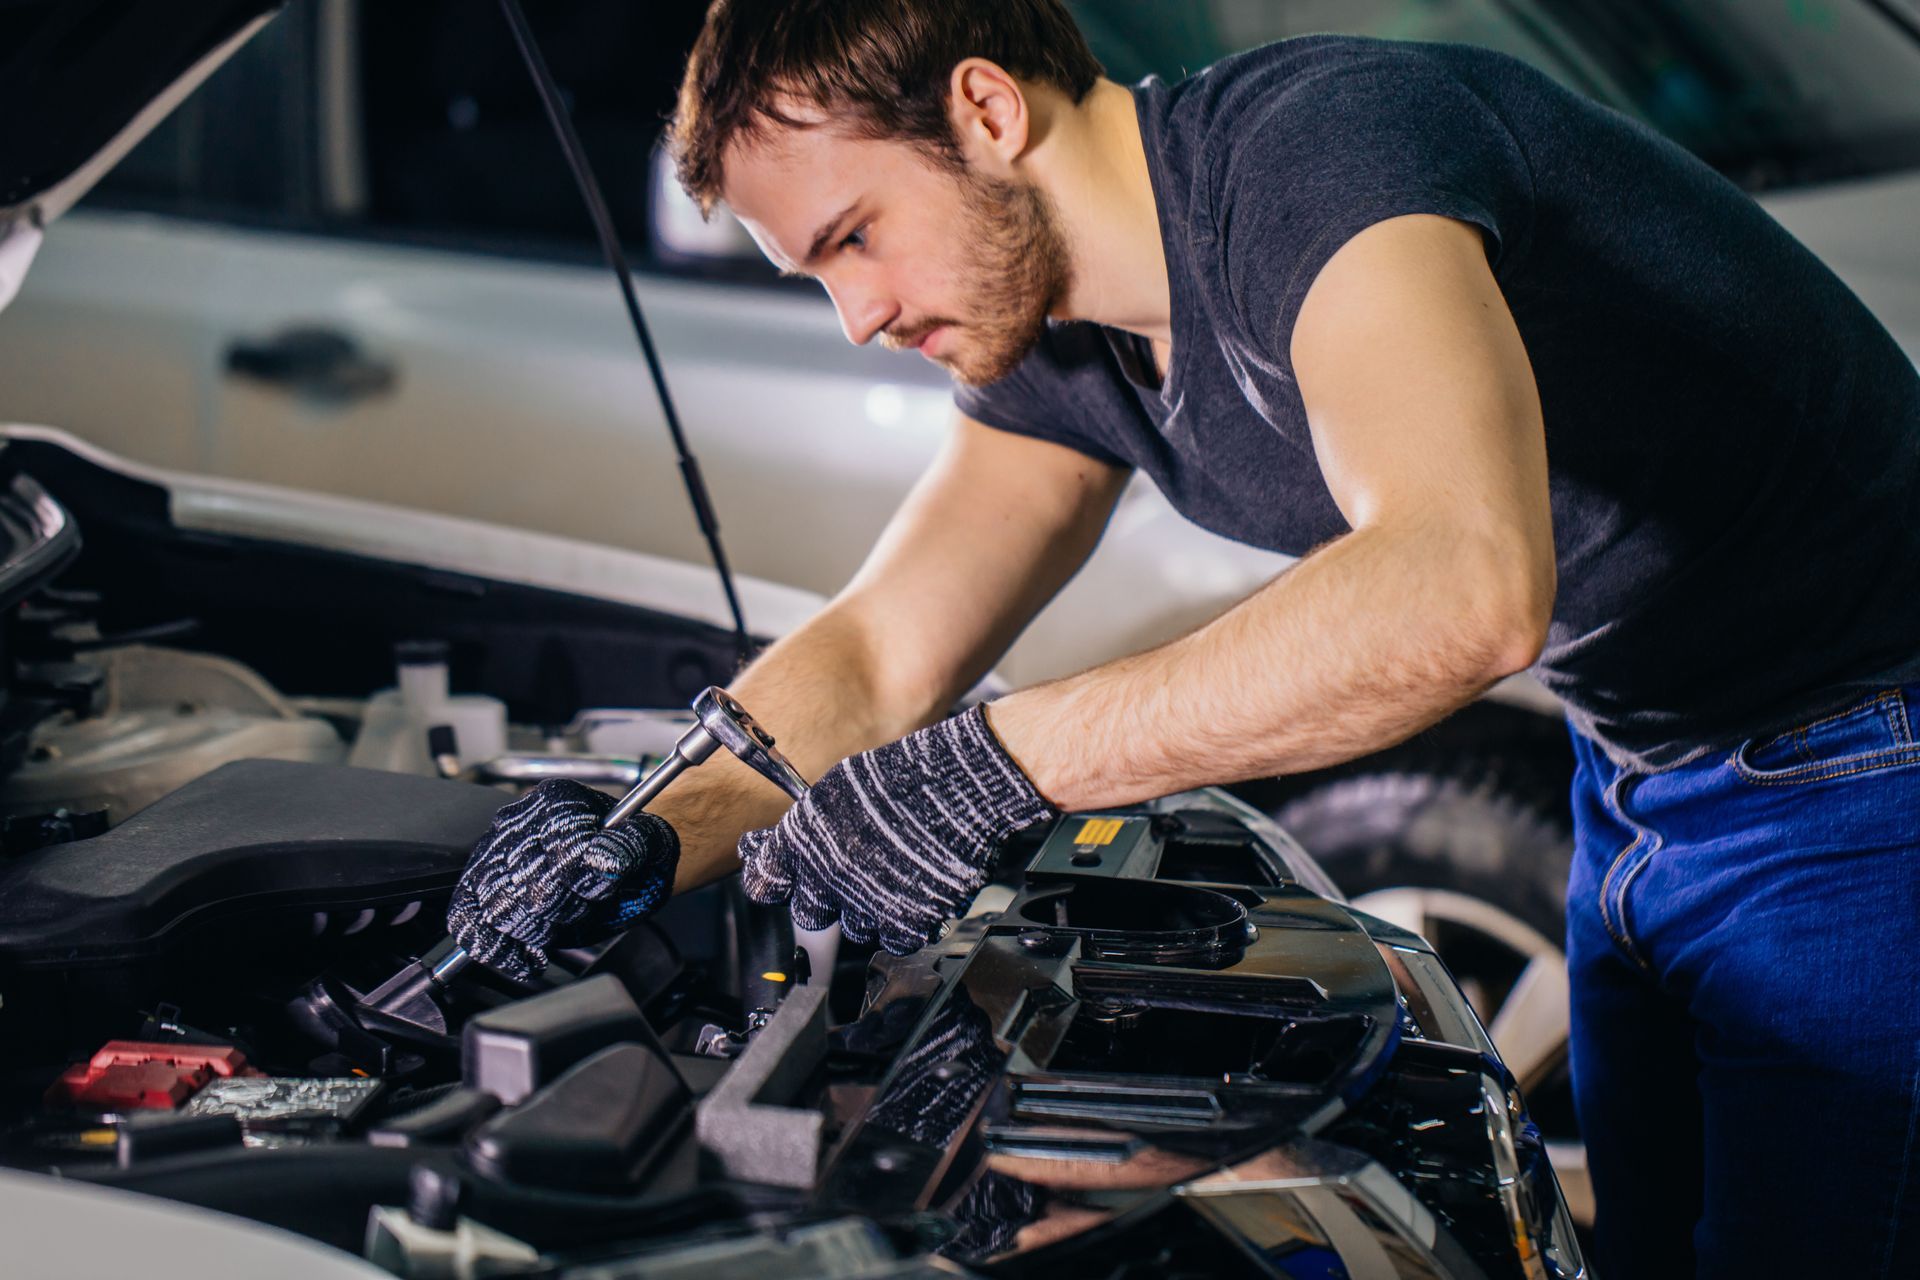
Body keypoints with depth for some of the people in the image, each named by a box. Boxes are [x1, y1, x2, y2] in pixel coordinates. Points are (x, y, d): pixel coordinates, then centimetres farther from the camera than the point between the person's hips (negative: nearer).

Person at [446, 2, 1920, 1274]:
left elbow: (1464, 586, -45)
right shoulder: (1063, 355, 1)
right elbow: (874, 658, 6)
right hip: (1644, 790, 9)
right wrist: (655, 843, -13)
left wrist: (1003, 761, -42)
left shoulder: (1321, 145, -29)